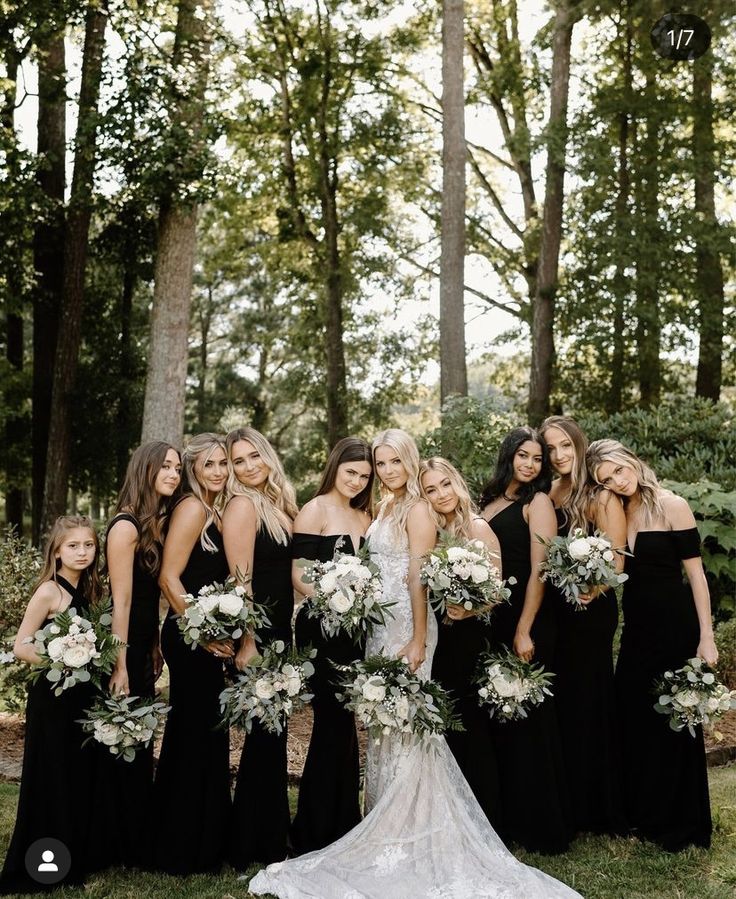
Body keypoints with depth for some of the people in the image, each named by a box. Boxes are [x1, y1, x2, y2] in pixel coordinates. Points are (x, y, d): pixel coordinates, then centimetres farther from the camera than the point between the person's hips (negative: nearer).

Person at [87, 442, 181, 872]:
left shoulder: (158, 524, 9)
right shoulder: (126, 526, -16)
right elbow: (121, 600, -19)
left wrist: (155, 648, 11)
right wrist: (119, 665, -20)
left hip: (144, 646, 9)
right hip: (123, 647, -9)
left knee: (140, 745, 17)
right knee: (118, 747, 3)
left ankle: (139, 843, 31)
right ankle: (110, 847, 17)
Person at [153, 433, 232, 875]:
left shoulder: (214, 511, 14)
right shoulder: (193, 509, -13)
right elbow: (170, 577, -19)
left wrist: (218, 634, 9)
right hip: (190, 637, -9)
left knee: (204, 734, 16)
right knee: (195, 734, -1)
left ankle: (204, 837, 29)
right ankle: (184, 849, 12)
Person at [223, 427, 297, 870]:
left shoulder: (278, 503, 12)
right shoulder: (242, 505, -12)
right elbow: (241, 579, -18)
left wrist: (286, 631, 13)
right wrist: (247, 643, -21)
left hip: (280, 629, 8)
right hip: (257, 631, -8)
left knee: (273, 731, 15)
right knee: (264, 733, -2)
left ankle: (272, 837, 27)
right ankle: (248, 847, 11)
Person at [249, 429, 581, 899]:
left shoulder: (417, 510, -11)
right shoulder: (387, 506, 14)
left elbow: (419, 579, -17)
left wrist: (418, 641, -21)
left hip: (405, 625, -9)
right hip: (381, 624, 9)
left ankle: (410, 834, 9)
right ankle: (389, 825, 23)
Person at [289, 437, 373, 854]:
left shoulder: (364, 517, 15)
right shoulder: (315, 511, -5)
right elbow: (299, 573, -11)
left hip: (354, 631, 6)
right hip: (322, 630, -6)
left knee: (344, 722, 12)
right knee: (332, 721, -4)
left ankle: (342, 823, 24)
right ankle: (316, 831, 9)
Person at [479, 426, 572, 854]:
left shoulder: (538, 502, -6)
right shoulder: (490, 501, 14)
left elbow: (539, 571, -13)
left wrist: (524, 631, -19)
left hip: (528, 619, -7)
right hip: (492, 619, 7)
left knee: (527, 718, 0)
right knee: (497, 716, 12)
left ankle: (541, 824, 12)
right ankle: (506, 815, 26)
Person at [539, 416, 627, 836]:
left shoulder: (601, 496, -10)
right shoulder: (550, 493, 8)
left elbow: (615, 558, -16)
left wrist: (590, 589, -30)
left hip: (590, 608, -6)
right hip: (555, 605, 6)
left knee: (587, 697, 3)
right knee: (561, 697, 13)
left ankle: (595, 807, 18)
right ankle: (565, 801, 27)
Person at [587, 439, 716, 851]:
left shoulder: (671, 506, -12)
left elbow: (695, 572, -12)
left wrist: (706, 636, -14)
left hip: (675, 626, -6)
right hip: (636, 626, 6)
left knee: (675, 720, 5)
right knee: (634, 718, 12)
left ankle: (681, 823, 20)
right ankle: (643, 813, 30)